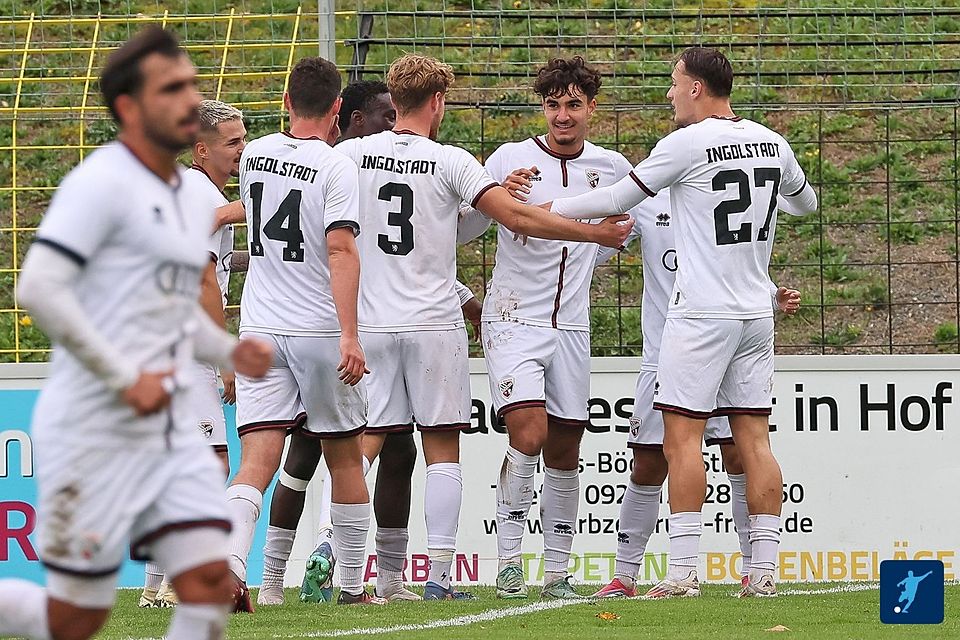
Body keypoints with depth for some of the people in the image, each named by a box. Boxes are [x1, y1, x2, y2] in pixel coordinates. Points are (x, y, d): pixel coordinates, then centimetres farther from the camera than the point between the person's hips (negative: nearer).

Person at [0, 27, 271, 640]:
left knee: (210, 584, -9)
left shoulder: (196, 200, 15)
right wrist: (125, 378, -20)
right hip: (94, 430, -7)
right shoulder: (101, 183, -12)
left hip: (171, 430, 7)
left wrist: (230, 351, 8)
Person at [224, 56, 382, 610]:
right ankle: (354, 585, 19)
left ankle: (229, 559, -31)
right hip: (319, 331, -3)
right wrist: (349, 336, -25)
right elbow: (340, 249, -21)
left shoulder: (256, 155, 7)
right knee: (345, 458, 12)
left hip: (259, 330, 3)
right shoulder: (336, 167, -10)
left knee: (258, 458, -6)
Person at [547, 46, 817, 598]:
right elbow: (807, 202, 28)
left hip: (702, 312, -6)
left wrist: (544, 211, 11)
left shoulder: (687, 144, -9)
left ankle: (684, 571, -12)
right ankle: (764, 570, 2)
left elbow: (618, 199, -1)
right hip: (757, 312, 6)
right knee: (754, 438, 6)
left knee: (683, 436, -5)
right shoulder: (773, 144, 9)